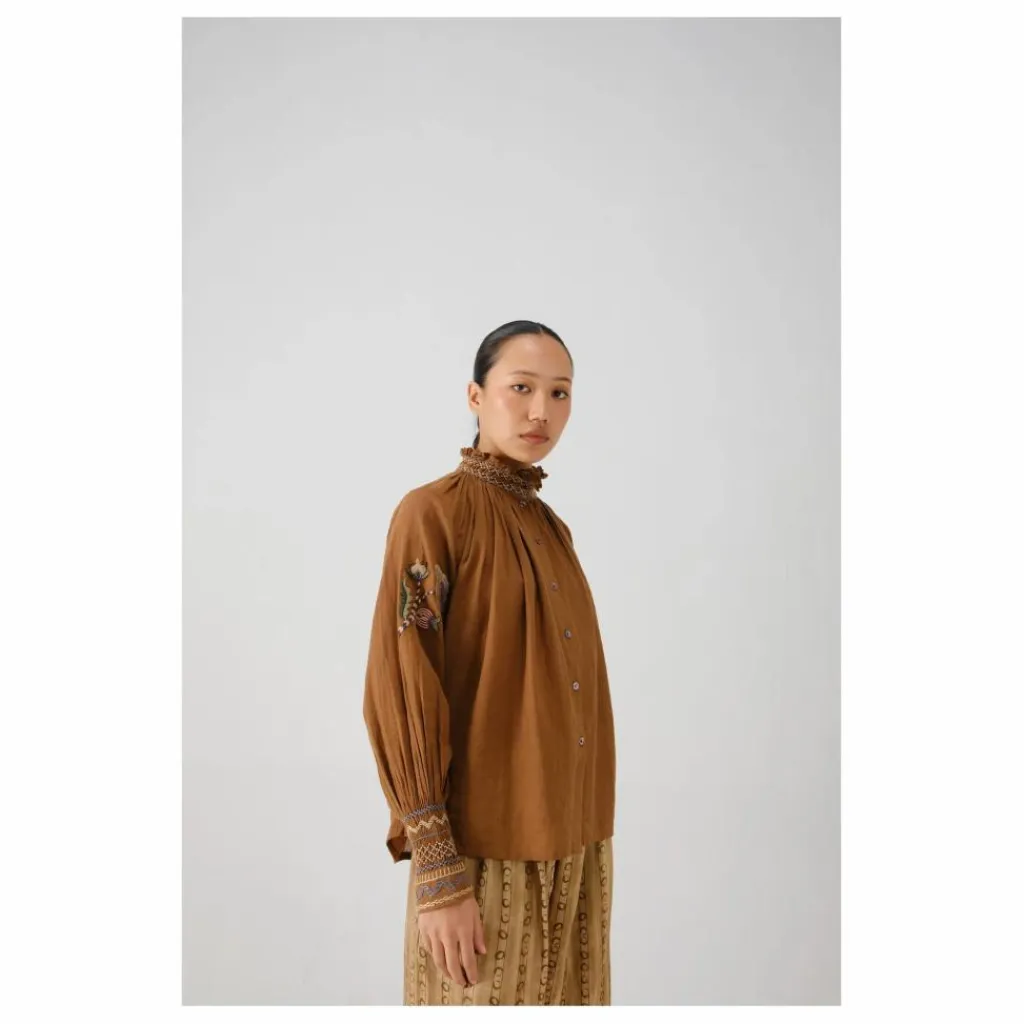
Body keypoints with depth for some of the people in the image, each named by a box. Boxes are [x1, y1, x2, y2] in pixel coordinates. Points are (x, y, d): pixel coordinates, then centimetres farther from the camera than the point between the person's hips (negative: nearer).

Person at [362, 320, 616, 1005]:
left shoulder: (552, 528, 11)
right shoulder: (432, 512, -10)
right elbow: (400, 690, -15)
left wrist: (586, 839, 14)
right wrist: (436, 873, -18)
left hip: (572, 840, 7)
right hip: (485, 846, -7)